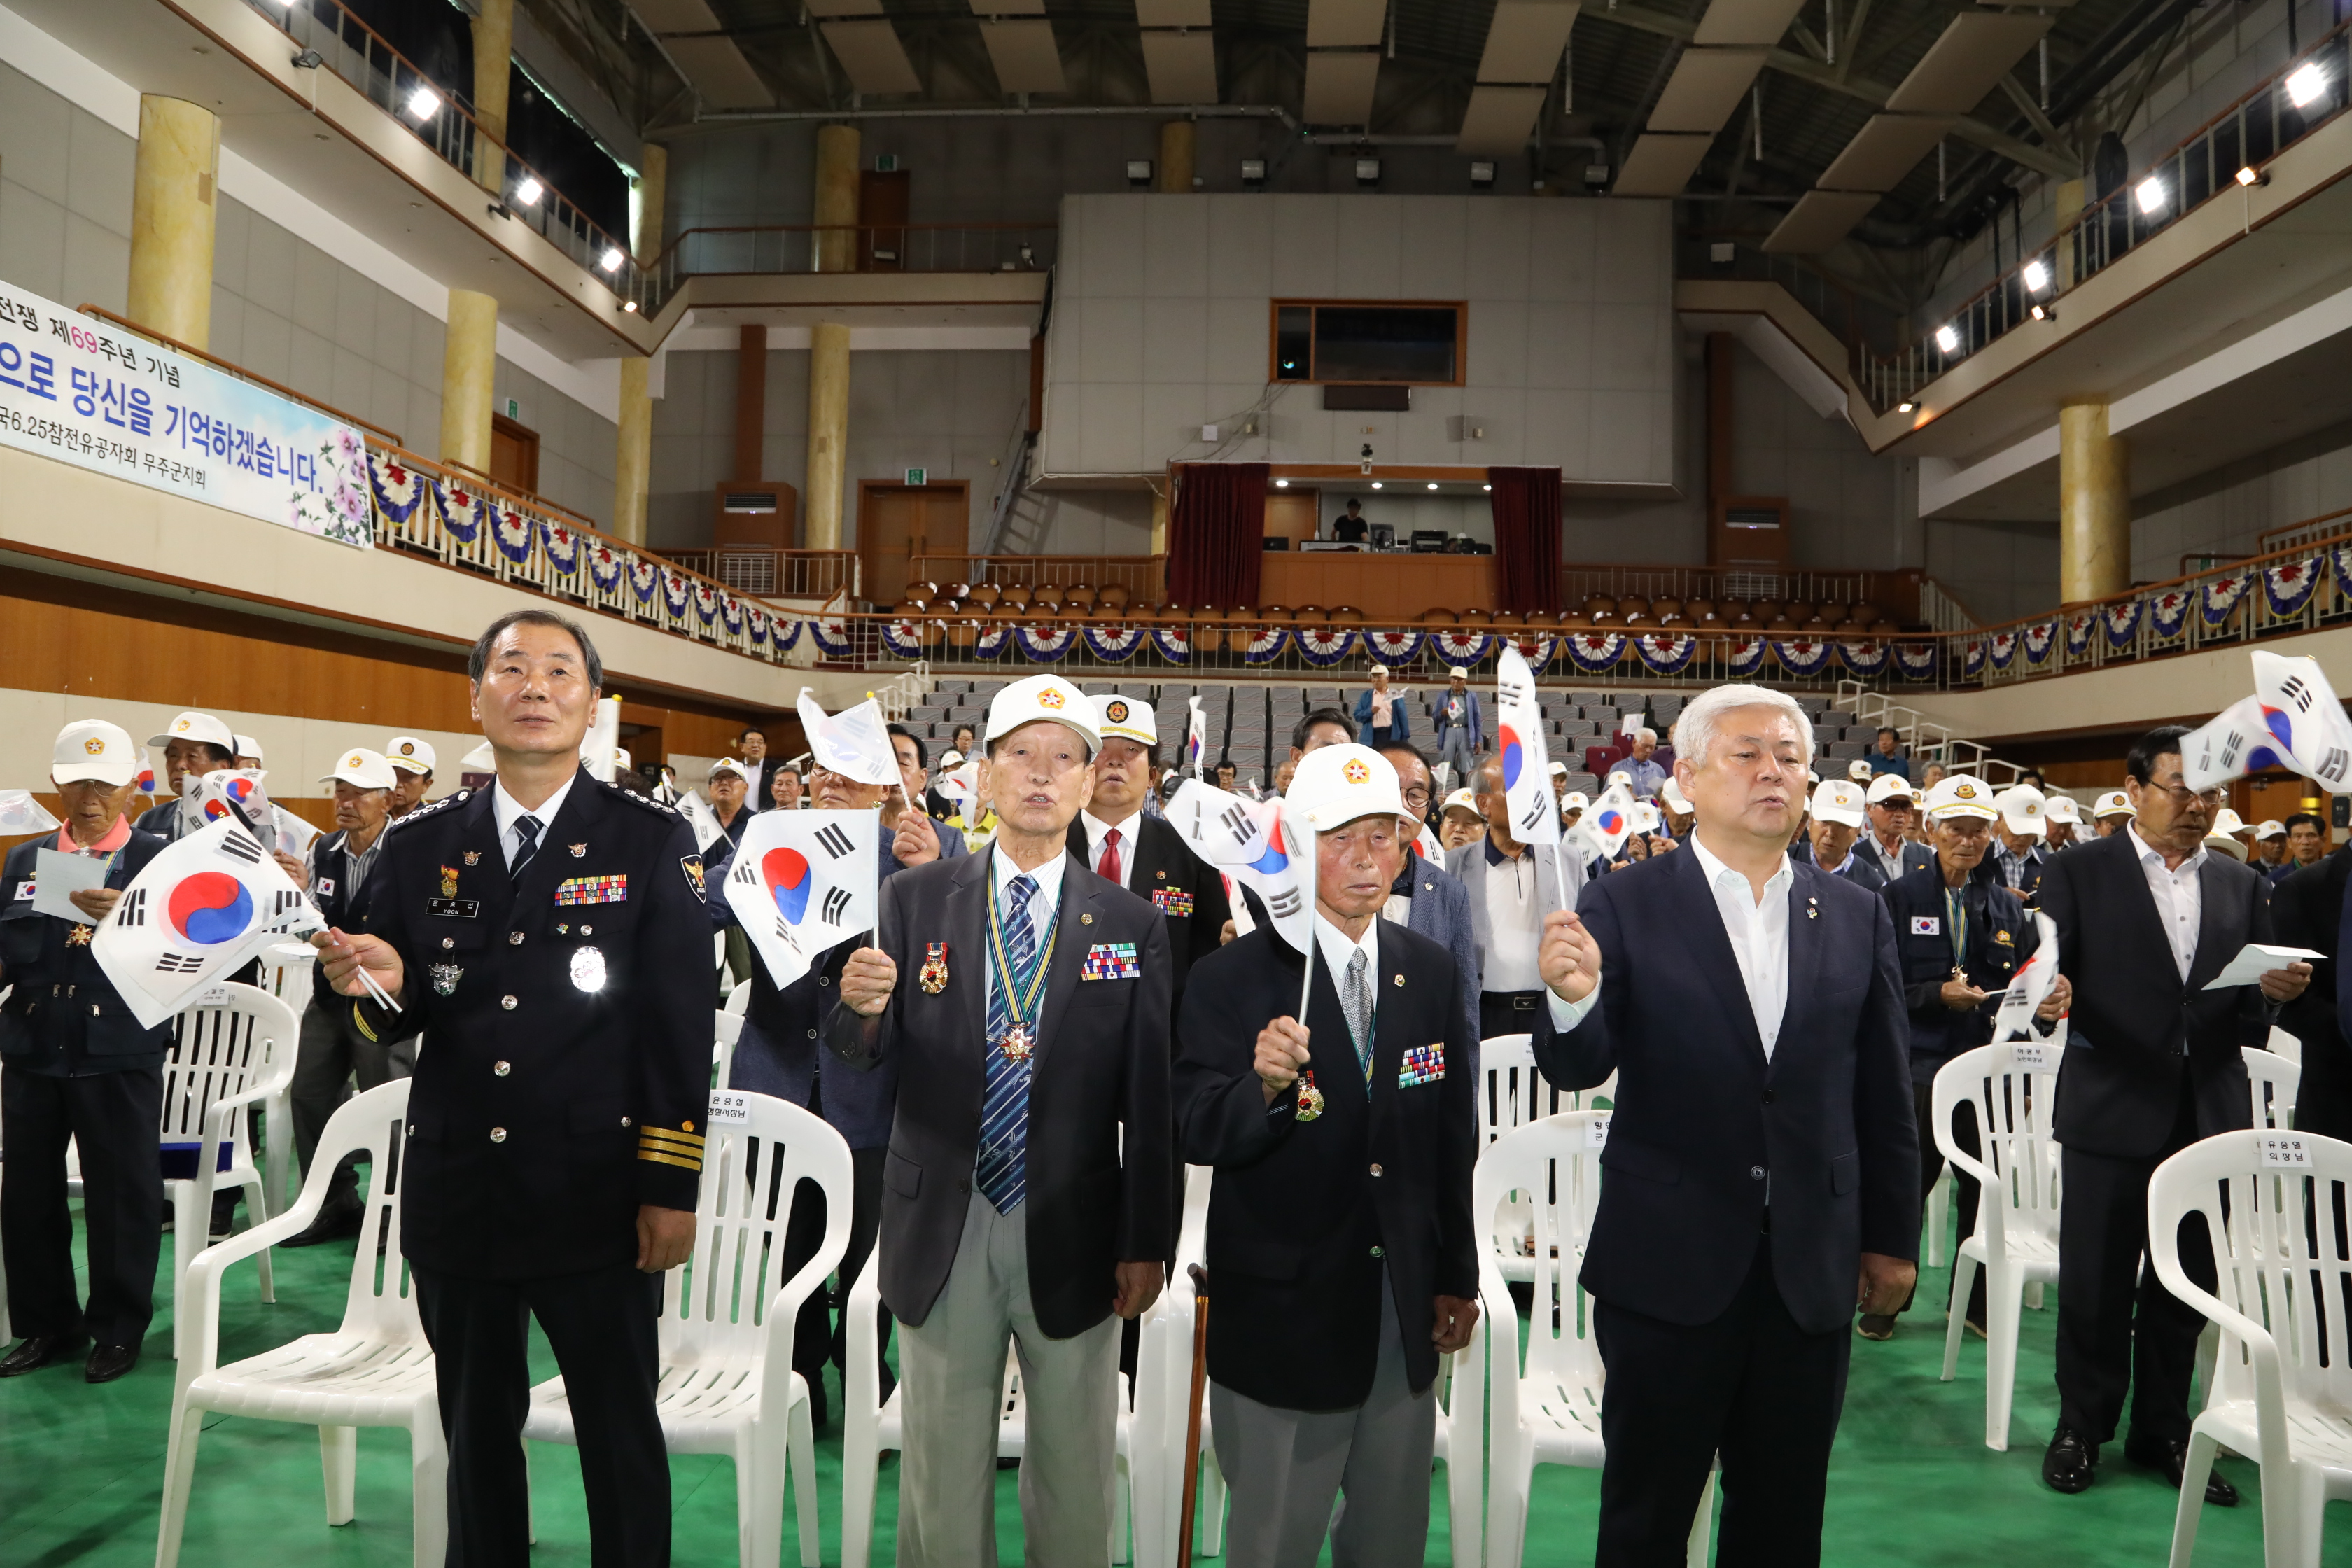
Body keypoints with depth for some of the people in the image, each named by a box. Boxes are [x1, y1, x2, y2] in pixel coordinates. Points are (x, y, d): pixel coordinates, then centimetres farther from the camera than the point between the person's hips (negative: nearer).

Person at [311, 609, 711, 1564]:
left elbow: (680, 1027, -7)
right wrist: (379, 983, -15)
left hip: (596, 1198, -3)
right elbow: (394, 1019, 9)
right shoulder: (418, 847, 5)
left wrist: (671, 1190, -10)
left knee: (621, 1440, 9)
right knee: (475, 1437, 20)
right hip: (455, 1193, 4)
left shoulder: (653, 842, -5)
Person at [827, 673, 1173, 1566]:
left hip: (1074, 1239, 0)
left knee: (1077, 1476, 16)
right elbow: (866, 1055, -3)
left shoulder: (1132, 926, -3)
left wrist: (1146, 1245, -4)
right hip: (941, 1231, 0)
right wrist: (862, 1006, -26)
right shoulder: (915, 899, -1)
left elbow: (1151, 1102, -3)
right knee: (942, 1472, 16)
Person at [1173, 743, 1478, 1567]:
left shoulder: (1432, 973, 2)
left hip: (1408, 1306, 4)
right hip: (1283, 1309, -4)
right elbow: (1198, 1136, -18)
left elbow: (1453, 1135, 9)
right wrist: (1263, 1083, -37)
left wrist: (1456, 1275, 12)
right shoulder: (1232, 979, -12)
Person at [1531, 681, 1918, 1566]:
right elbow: (1577, 1069, -13)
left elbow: (1884, 1093, 8)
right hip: (1669, 1266, -3)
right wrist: (1572, 997, -34)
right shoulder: (1623, 908, -7)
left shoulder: (1858, 918, 4)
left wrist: (1892, 1237, 9)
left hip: (1812, 1270, 3)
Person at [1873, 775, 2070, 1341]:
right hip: (1918, 1065, -3)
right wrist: (1939, 994, -19)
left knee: (1985, 1185, 8)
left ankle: (1976, 1300, 25)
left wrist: (2048, 997, -14)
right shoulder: (1900, 899, 0)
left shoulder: (2008, 906, 12)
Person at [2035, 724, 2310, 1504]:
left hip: (2210, 1113, 4)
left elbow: (2255, 1011, 11)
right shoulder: (2079, 873, -1)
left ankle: (2163, 1430, 29)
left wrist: (2279, 989, -11)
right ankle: (2082, 1426, 23)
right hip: (2111, 1111, -3)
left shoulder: (2242, 885, 11)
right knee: (2095, 1282, 5)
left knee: (2187, 1284, 13)